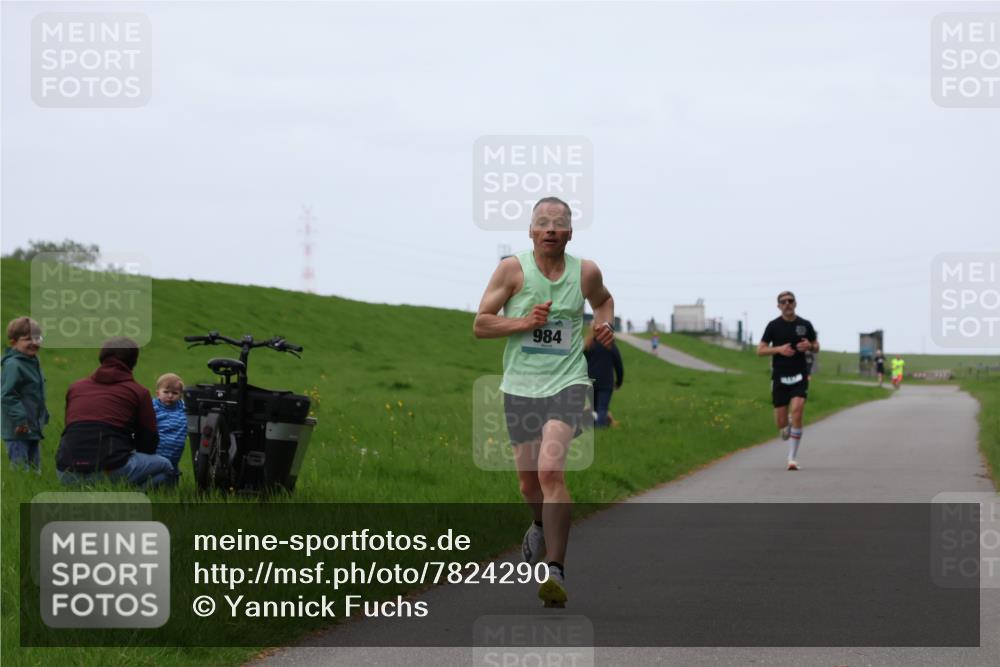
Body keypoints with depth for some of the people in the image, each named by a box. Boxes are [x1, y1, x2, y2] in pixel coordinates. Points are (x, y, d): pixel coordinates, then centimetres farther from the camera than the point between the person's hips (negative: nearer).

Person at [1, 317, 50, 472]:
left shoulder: (33, 364, 14)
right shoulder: (13, 365, -17)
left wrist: (43, 416, 25)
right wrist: (20, 419, -26)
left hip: (33, 430, 10)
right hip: (18, 430, -10)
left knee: (35, 468, 15)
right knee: (21, 470, -9)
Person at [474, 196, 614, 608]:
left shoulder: (586, 272, 2)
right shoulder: (513, 269, -4)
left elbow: (603, 300, 26)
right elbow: (480, 325, -3)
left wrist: (604, 324, 5)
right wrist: (524, 322, -16)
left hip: (567, 383, -1)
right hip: (521, 387, 1)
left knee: (551, 471, -21)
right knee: (529, 484, 11)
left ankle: (556, 571, -22)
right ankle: (541, 526, 48)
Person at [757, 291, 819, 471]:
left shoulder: (805, 325, 6)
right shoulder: (774, 325, 2)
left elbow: (816, 347, 16)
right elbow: (760, 350, 1)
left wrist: (810, 346, -8)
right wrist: (779, 349, -15)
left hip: (799, 376, 0)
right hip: (780, 377, 0)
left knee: (797, 411, -18)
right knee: (781, 422, -1)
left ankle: (793, 458, -12)